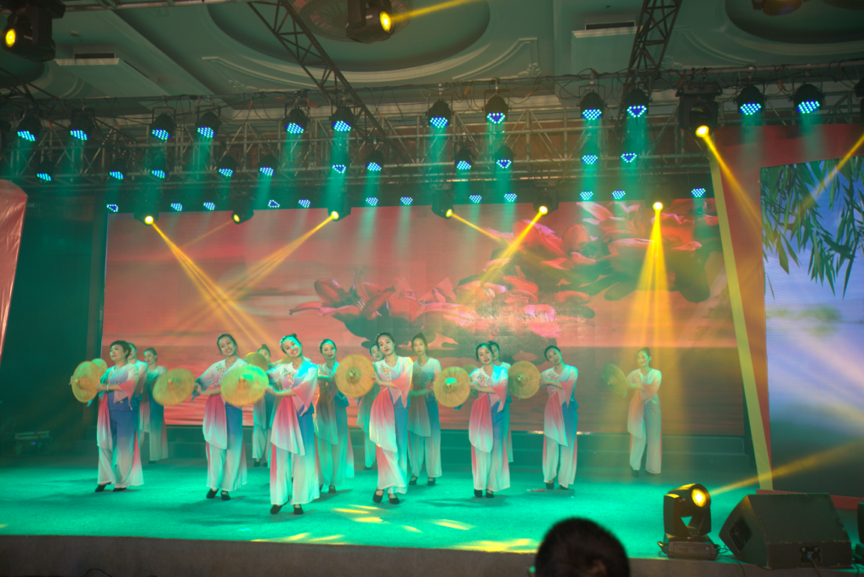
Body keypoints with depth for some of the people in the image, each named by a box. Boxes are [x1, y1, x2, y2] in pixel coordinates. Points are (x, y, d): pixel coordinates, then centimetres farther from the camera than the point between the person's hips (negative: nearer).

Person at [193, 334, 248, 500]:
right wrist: (196, 385, -13)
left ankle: (227, 487, 6)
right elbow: (202, 380, 11)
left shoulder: (242, 365, 0)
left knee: (231, 447, -2)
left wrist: (207, 392, -16)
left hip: (231, 408, -3)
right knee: (215, 446, 3)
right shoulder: (217, 366, 15)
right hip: (214, 408, 3)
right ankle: (214, 484, 13)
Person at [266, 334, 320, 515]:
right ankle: (280, 497, 8)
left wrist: (278, 393, -11)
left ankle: (298, 500, 3)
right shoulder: (283, 367, 13)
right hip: (284, 413, 3)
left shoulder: (311, 368, 2)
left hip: (301, 413, -3)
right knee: (281, 455, 0)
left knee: (301, 456, -2)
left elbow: (301, 389, -10)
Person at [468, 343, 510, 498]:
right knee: (481, 448, -3)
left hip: (497, 413, 1)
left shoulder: (501, 371, 7)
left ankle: (491, 486, 5)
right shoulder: (475, 374, 8)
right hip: (481, 413, -1)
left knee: (496, 448, -1)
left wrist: (480, 388, -15)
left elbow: (502, 388, -10)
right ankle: (479, 485, 5)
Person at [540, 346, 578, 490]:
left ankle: (564, 481, 5)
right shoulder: (547, 373, 10)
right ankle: (550, 478, 3)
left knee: (567, 444, -1)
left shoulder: (572, 370, 6)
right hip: (552, 410, 0)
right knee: (552, 443, -4)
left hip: (567, 409, 0)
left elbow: (569, 385, -11)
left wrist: (551, 382, -14)